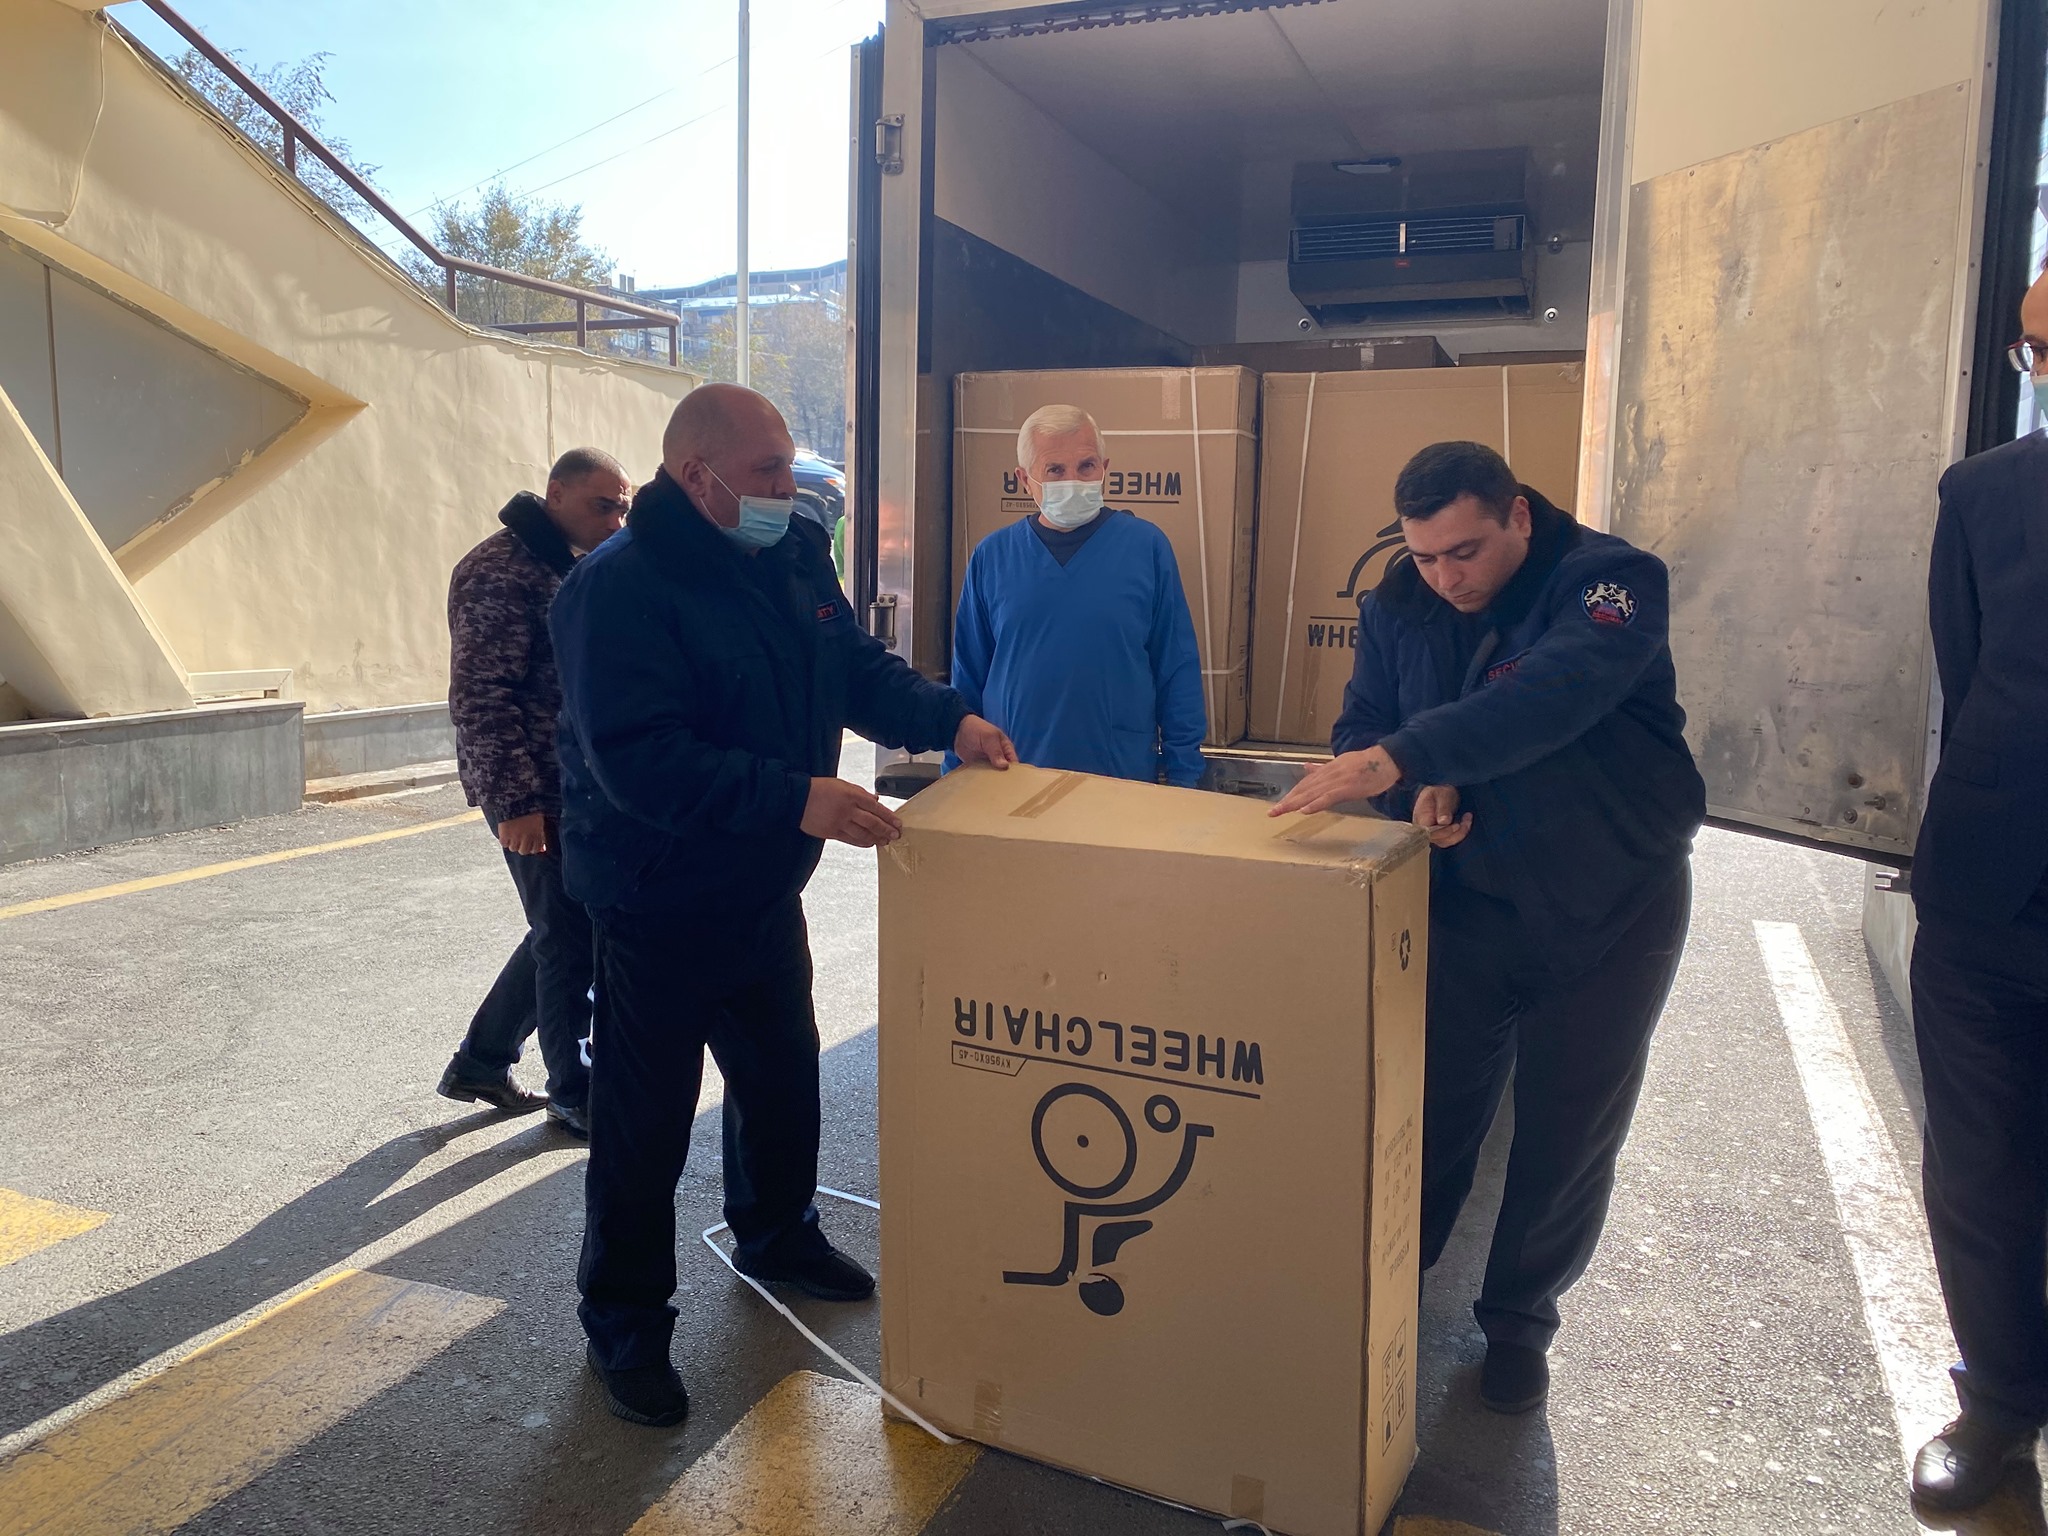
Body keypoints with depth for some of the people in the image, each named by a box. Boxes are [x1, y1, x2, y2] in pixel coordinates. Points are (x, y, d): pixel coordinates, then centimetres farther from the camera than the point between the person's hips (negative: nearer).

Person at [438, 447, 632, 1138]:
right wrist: (515, 801, -22)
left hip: (579, 790, 9)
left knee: (563, 933, 16)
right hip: (536, 796, -9)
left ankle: (478, 1063, 31)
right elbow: (481, 697, -19)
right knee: (570, 941, 0)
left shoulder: (572, 567, 15)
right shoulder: (501, 571, -14)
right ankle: (573, 1094, 17)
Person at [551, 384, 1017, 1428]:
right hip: (658, 905, -7)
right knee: (644, 1119, 6)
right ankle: (624, 1321, 25)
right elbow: (638, 758, -32)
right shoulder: (618, 589, -23)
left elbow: (858, 668, 11)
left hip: (764, 891, 8)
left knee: (783, 1078, 23)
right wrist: (796, 798, -37)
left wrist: (948, 719, -6)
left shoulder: (795, 556, 1)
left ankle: (776, 1235, 48)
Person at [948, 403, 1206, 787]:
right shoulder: (992, 556, 2)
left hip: (1125, 782, -1)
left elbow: (1179, 673, -1)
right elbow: (968, 679, 7)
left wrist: (1183, 777, -3)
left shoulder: (1147, 547, -3)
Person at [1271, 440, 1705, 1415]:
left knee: (1569, 1134, 11)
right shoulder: (1399, 605, -4)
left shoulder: (1610, 582, -20)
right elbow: (1361, 729, -2)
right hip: (1467, 896, 3)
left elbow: (1548, 697, -39)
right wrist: (1419, 791, -24)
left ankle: (1519, 1321, 32)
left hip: (1610, 906, -2)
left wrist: (1403, 756, -49)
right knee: (1430, 1110, 10)